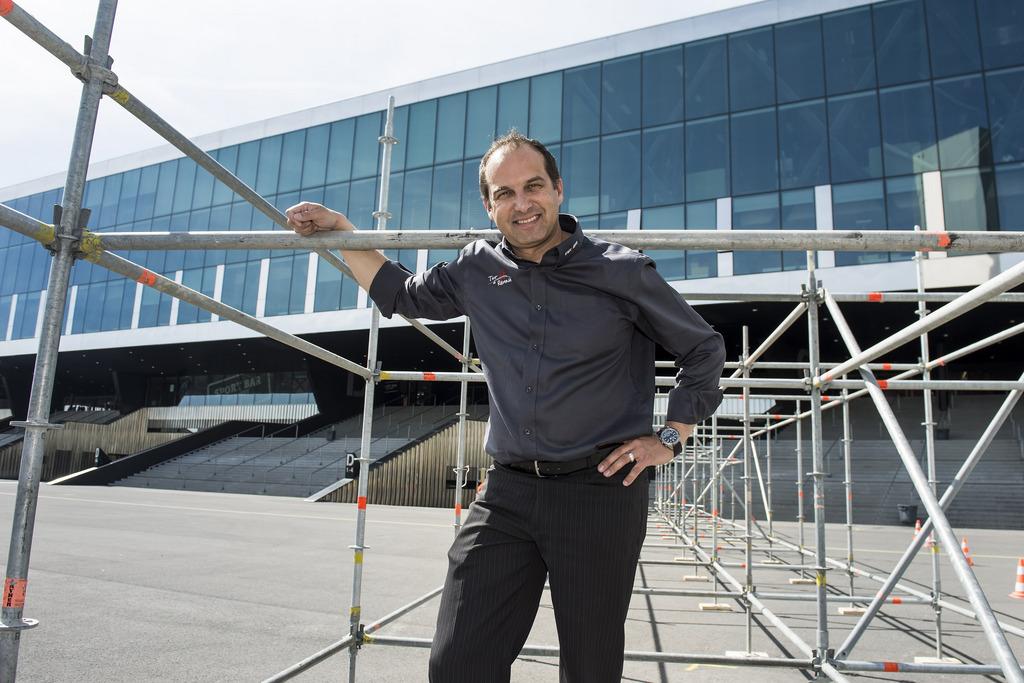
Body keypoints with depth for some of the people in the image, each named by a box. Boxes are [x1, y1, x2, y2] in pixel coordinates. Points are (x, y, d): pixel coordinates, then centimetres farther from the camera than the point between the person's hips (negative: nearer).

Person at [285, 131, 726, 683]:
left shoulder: (621, 271, -3)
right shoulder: (477, 270, 6)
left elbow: (704, 350, 8)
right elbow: (402, 295, 25)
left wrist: (669, 439, 1)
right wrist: (341, 232, 19)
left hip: (601, 489, -2)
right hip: (507, 491, 3)